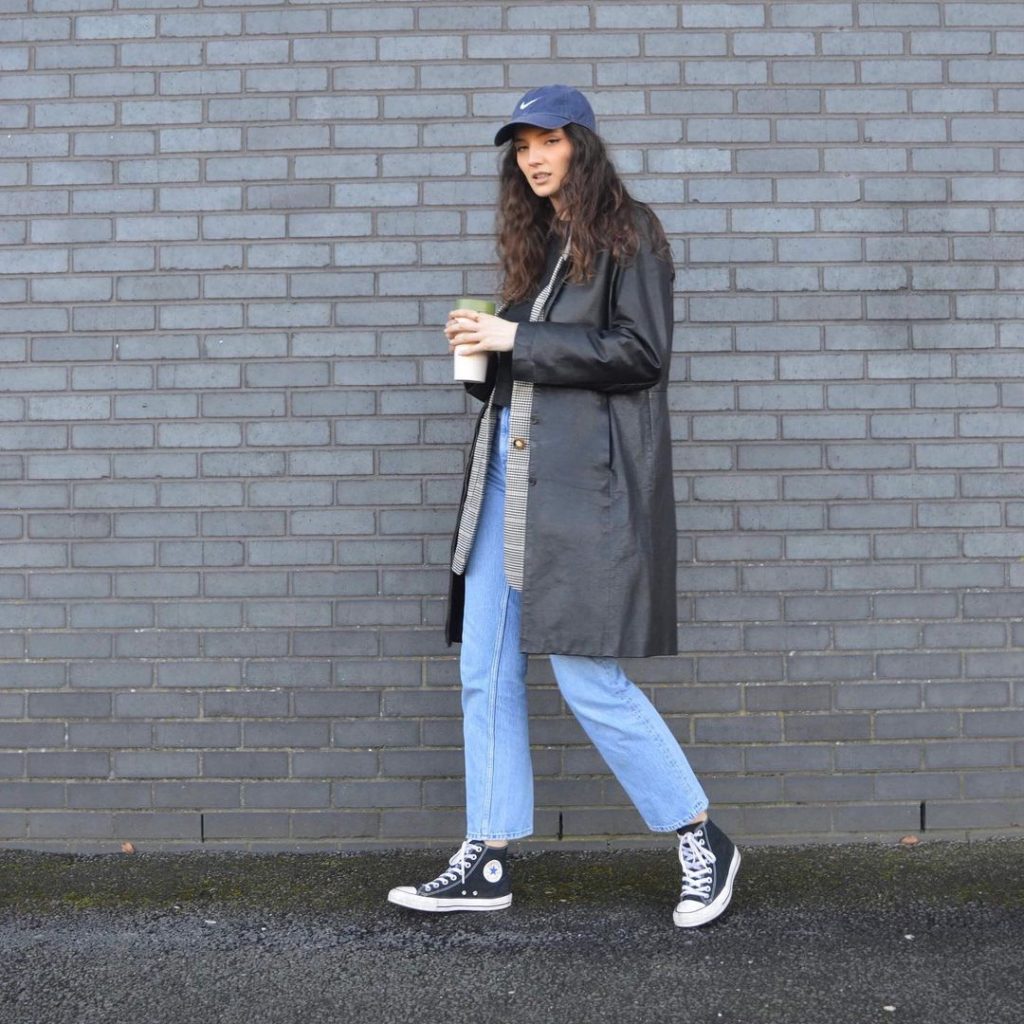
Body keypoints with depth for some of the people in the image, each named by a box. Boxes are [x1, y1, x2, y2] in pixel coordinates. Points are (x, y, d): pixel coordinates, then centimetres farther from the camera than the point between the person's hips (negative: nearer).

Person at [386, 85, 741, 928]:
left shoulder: (629, 233, 0)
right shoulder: (537, 243, 21)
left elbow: (642, 352, -11)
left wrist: (517, 339, -11)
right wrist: (483, 347, 5)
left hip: (585, 474, -8)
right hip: (509, 464, 8)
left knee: (586, 675, -8)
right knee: (485, 671, 5)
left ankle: (703, 842, 10)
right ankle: (488, 863, 15)